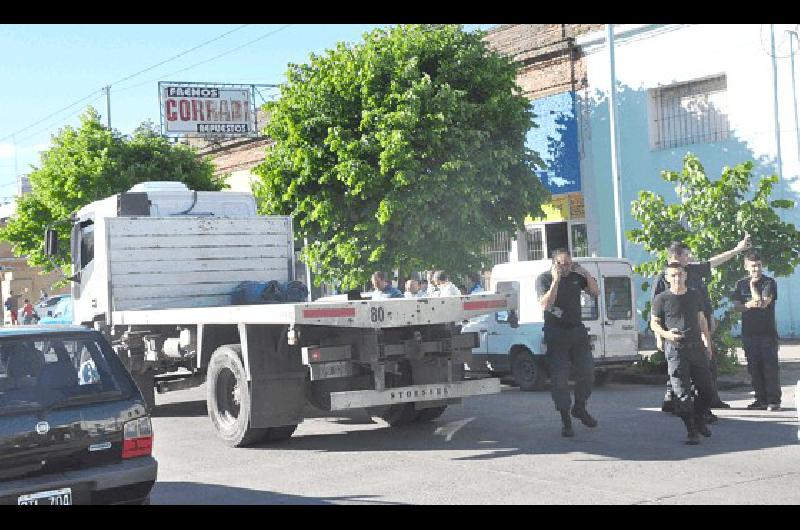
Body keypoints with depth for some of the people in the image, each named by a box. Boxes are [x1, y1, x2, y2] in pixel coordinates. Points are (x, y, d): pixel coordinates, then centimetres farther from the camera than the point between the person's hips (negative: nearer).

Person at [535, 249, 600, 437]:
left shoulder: (576, 276, 4)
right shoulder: (544, 278, -7)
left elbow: (595, 292, 11)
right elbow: (545, 305, -20)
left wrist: (586, 273, -4)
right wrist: (556, 281, -25)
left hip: (577, 331, 4)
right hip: (556, 334, -4)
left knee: (587, 373, 7)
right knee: (559, 378, -4)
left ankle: (580, 408, 29)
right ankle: (565, 420, 4)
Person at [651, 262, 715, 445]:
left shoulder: (695, 295, 11)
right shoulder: (662, 299, -2)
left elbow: (702, 320, 20)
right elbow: (654, 323, 3)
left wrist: (708, 344, 18)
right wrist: (666, 334, -17)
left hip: (697, 346, 4)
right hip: (675, 349, -4)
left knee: (706, 389, 7)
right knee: (682, 392, -7)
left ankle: (699, 420, 30)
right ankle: (691, 431, -2)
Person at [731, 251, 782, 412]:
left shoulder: (769, 283, -3)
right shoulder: (741, 284, 10)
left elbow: (763, 303, -16)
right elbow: (736, 306, 3)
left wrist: (752, 285, -7)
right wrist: (748, 305, -16)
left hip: (768, 332, -4)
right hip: (749, 332, 4)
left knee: (770, 366, -5)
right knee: (754, 368, 6)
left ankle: (774, 400, -1)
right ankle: (761, 400, 13)